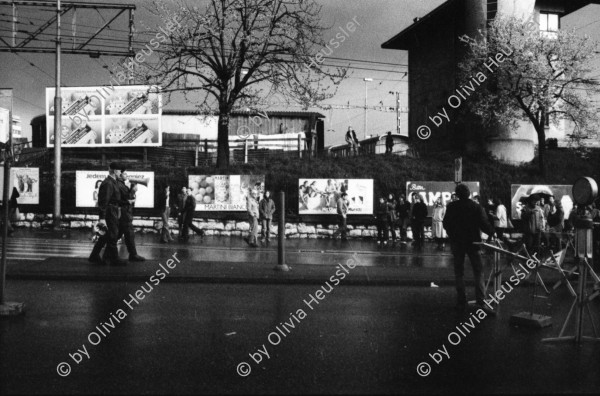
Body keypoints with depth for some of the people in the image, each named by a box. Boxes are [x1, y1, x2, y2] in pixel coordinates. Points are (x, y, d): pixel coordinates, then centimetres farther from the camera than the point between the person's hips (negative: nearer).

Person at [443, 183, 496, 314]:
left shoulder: (451, 207, -3)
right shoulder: (476, 207, -6)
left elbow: (446, 224, 3)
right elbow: (484, 224, -10)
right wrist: (493, 232, 7)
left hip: (457, 242, 1)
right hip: (473, 242, -1)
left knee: (459, 272, 9)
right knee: (478, 271, 3)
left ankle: (461, 301, 7)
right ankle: (480, 300, -11)